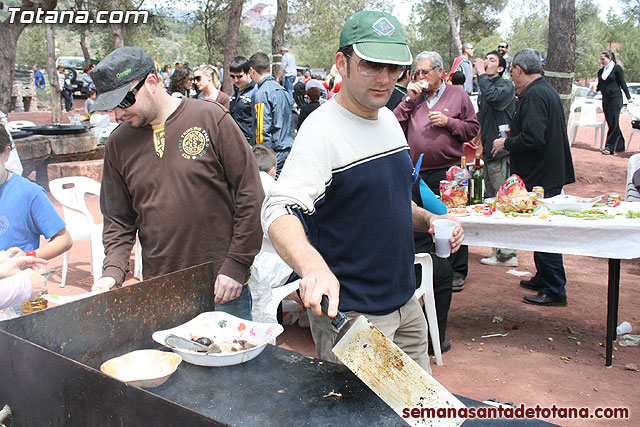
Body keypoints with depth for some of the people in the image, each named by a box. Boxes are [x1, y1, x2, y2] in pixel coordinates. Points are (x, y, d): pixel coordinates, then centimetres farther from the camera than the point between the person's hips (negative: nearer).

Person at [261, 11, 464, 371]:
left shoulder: (389, 119, 7)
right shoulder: (323, 129, -19)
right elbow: (280, 209, -31)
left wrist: (427, 219, 1)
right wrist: (312, 265, -50)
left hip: (406, 303, 8)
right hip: (349, 315, -8)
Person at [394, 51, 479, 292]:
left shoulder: (458, 95, 6)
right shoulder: (413, 97, 14)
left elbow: (473, 128, 4)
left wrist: (448, 122, -10)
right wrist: (409, 100, -3)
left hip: (449, 171, -3)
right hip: (417, 172, 3)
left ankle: (457, 272, 13)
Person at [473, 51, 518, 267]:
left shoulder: (506, 86, -9)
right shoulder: (484, 88, 17)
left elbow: (494, 97, -32)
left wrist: (481, 73, -19)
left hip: (501, 151, -9)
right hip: (489, 152, 9)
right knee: (491, 200, 14)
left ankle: (507, 253, 0)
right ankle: (499, 247, 25)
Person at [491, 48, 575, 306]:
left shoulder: (534, 96, -18)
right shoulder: (548, 91, 16)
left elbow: (533, 138, -27)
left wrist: (506, 144, -12)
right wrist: (512, 137, 19)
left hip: (540, 178, -11)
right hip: (551, 174, 11)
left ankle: (554, 291, 4)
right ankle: (543, 278, 31)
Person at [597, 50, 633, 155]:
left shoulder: (617, 68, -2)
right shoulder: (601, 71, 14)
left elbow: (622, 83, -2)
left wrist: (628, 97, -2)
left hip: (615, 98, -6)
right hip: (605, 99, 6)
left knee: (614, 123, -9)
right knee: (610, 123, 7)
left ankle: (610, 146, -10)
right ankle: (620, 145, 18)